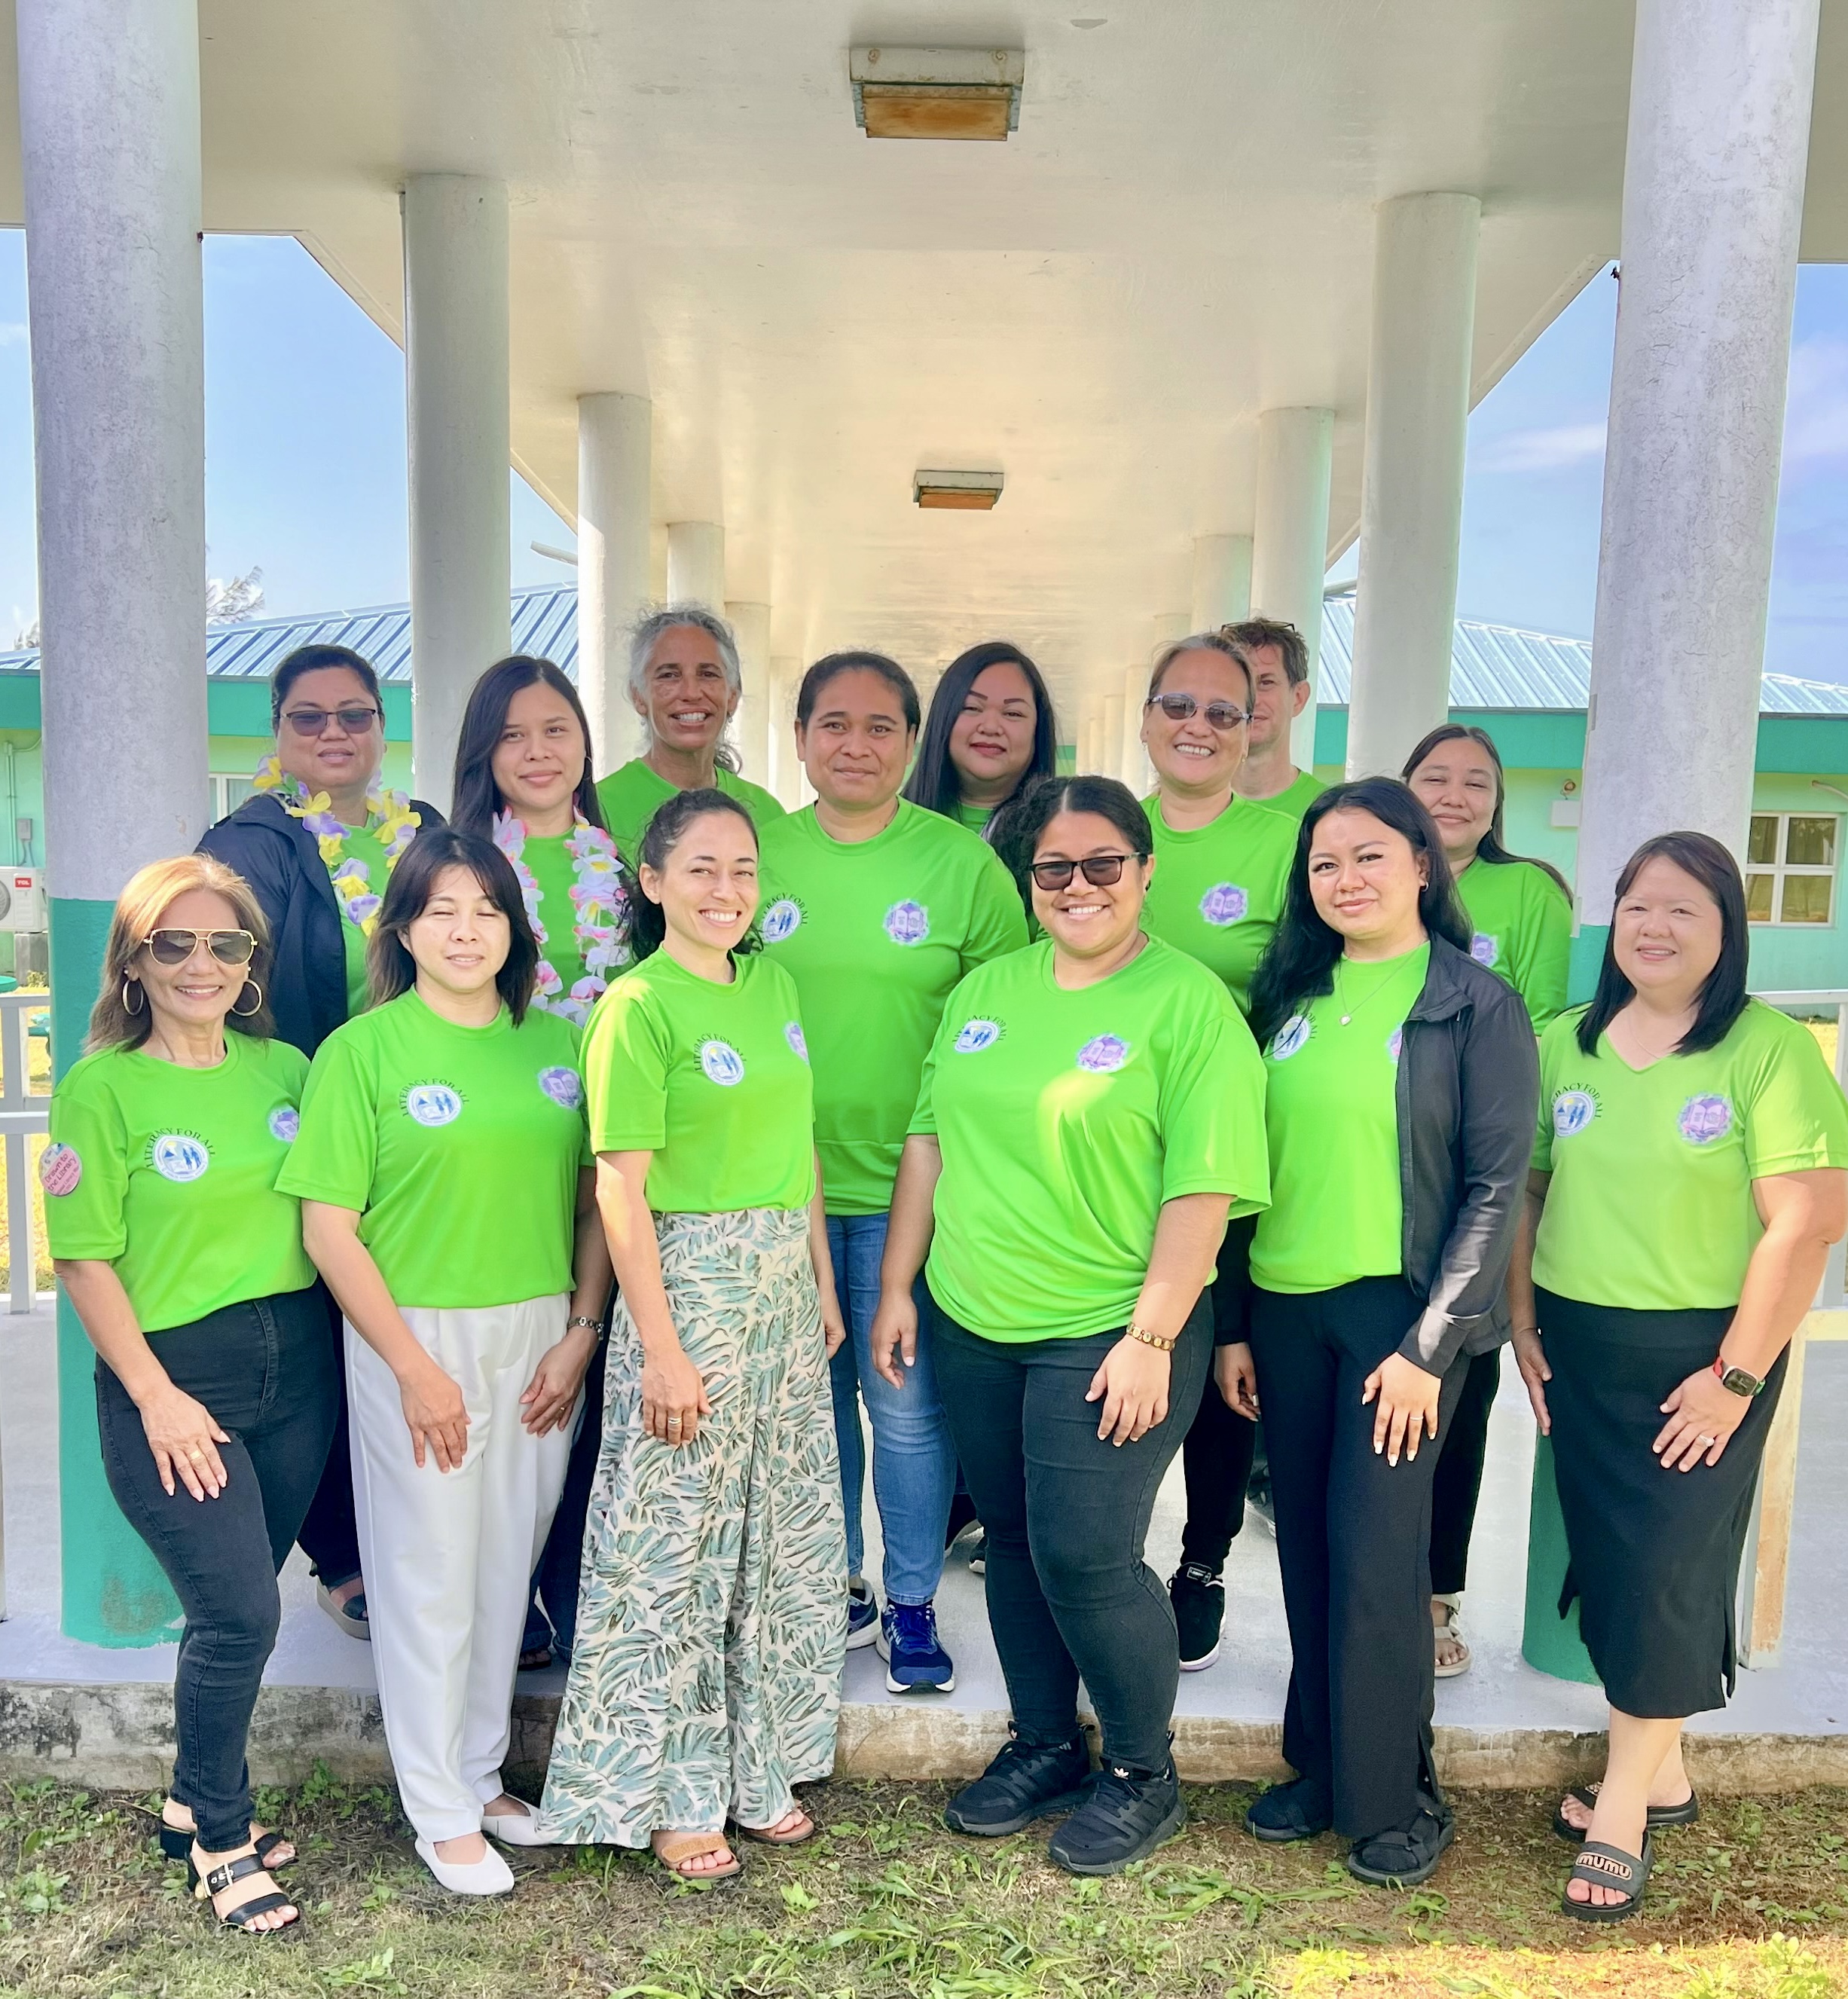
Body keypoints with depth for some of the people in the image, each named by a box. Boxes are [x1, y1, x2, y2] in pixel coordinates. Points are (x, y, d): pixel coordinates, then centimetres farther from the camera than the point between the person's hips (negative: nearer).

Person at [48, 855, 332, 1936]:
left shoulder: (285, 1067, 3)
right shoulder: (103, 1084, -9)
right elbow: (84, 1257, -9)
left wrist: (334, 1347, 4)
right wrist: (155, 1396, -11)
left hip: (296, 1368, 4)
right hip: (173, 1378, -4)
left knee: (236, 1605, 14)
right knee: (240, 1614, -4)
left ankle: (197, 1803, 36)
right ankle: (220, 1838, 20)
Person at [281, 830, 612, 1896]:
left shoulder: (555, 1041, 5)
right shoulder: (363, 1049, -6)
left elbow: (594, 1199, 7)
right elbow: (330, 1227, -9)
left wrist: (582, 1332, -2)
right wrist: (412, 1366, -11)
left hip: (541, 1341, 4)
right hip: (418, 1336, -3)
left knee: (510, 1568, 14)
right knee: (430, 1578, 7)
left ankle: (484, 1776, 34)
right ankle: (442, 1813, 25)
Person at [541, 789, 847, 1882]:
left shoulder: (772, 983, 8)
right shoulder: (639, 1006, -12)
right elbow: (621, 1188, -14)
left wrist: (823, 1281, 13)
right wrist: (661, 1349, -15)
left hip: (784, 1287, 7)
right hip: (688, 1286, -7)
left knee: (785, 1535, 15)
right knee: (675, 1542, 6)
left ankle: (759, 1766, 34)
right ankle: (667, 1794, 25)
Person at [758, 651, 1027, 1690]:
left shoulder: (964, 862, -4)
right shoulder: (756, 854, 3)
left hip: (907, 1184, -2)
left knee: (907, 1406, 5)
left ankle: (913, 1604, 27)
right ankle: (837, 1584, 35)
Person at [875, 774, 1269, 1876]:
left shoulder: (1189, 1002, -10)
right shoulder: (986, 989, 9)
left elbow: (1204, 1187, -14)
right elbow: (931, 1141, 12)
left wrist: (1151, 1338, -17)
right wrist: (898, 1286, 9)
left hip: (1109, 1332, -6)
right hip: (974, 1327, 6)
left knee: (1085, 1558, -3)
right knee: (1014, 1541, 15)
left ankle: (1145, 1774, 22)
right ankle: (1046, 1745, 36)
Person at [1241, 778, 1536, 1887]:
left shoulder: (1478, 1004, -5)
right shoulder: (1291, 996, 8)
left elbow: (1497, 1185, -8)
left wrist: (1430, 1343, -13)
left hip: (1401, 1309, -5)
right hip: (1285, 1307, 5)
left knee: (1374, 1554, -1)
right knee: (1308, 1545, 11)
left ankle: (1393, 1797, 18)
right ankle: (1323, 1765, 29)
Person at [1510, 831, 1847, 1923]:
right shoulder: (1565, 1043, 4)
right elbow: (1525, 1190, 8)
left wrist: (1737, 1376, -14)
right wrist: (1524, 1327, 3)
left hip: (1701, 1350, -4)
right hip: (1576, 1344, 5)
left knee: (1670, 1570, 2)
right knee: (1605, 1559, 12)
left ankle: (1623, 1811, 17)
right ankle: (1661, 1771, 32)